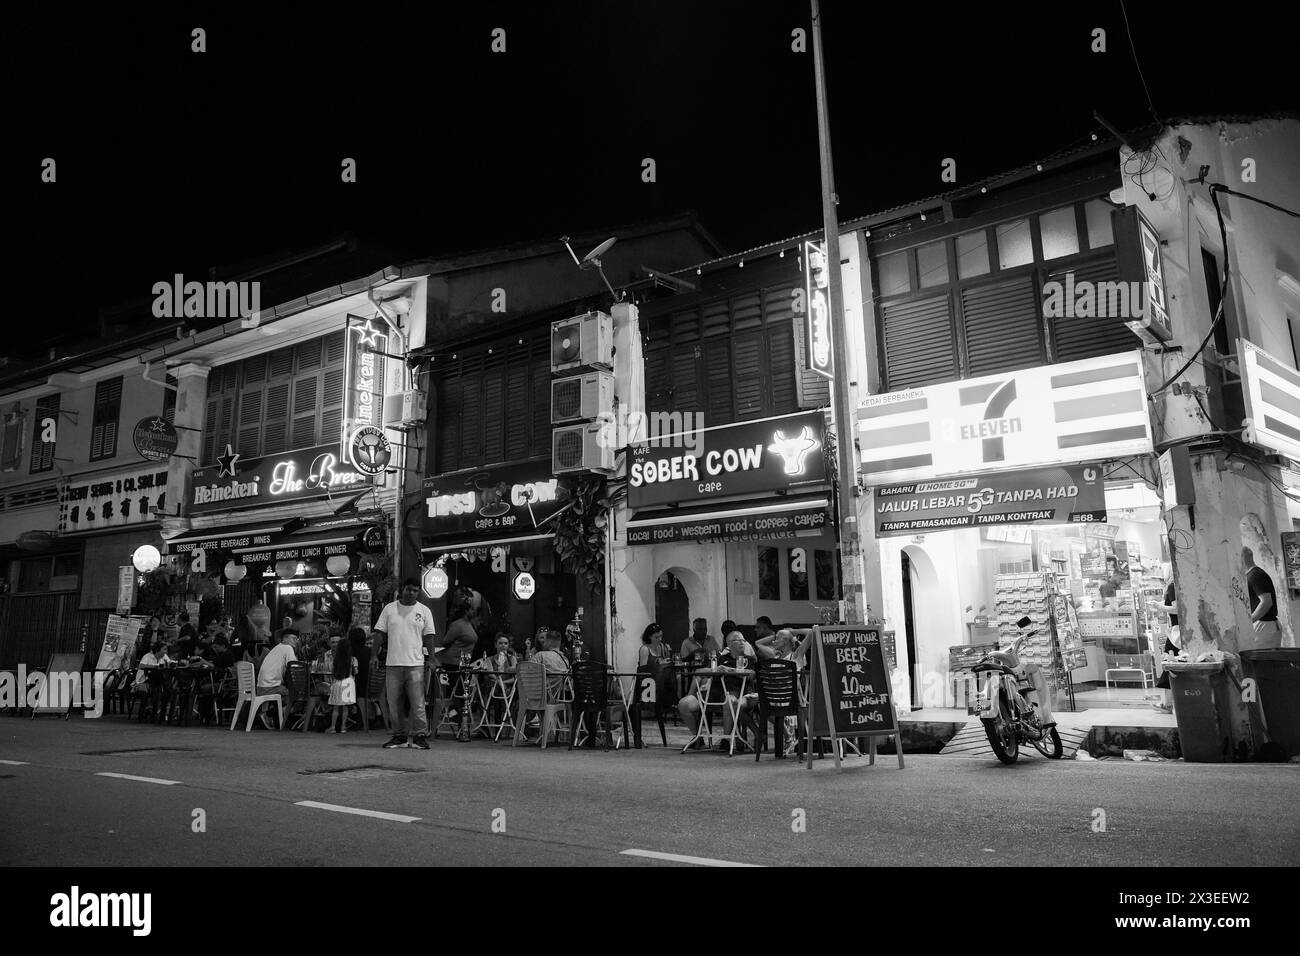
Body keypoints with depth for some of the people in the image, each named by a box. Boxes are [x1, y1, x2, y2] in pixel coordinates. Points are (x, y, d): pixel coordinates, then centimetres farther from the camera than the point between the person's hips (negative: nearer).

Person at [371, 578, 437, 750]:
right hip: (393, 664, 2)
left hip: (415, 664, -2)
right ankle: (400, 735, 17)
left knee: (417, 702, -5)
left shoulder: (424, 611, 7)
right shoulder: (389, 609, 8)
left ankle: (420, 735, 2)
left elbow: (428, 637, 6)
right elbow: (379, 633, 8)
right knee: (394, 703, 7)